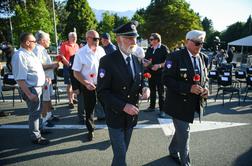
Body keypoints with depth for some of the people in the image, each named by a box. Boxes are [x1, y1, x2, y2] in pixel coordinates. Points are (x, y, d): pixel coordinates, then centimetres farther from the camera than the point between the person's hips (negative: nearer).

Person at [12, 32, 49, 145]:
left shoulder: (30, 53, 9)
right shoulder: (20, 56, -22)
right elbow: (20, 78, -26)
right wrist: (29, 94, -27)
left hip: (37, 87, 10)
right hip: (31, 89, -9)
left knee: (37, 111, 23)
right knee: (34, 113, 3)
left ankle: (37, 129, 42)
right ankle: (35, 137, 18)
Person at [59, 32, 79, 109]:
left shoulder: (76, 45, 12)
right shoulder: (64, 45, -6)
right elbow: (62, 56, -11)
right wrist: (68, 64, -17)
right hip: (68, 67, -6)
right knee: (69, 84, -3)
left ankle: (72, 98, 29)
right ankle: (70, 101, 3)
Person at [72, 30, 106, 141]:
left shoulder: (101, 50, 1)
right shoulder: (81, 53, -13)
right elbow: (76, 73, -10)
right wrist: (86, 83, -22)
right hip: (89, 85, -3)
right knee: (89, 109, 10)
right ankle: (90, 130, 29)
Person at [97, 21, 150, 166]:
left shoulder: (137, 60, 4)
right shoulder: (107, 61, -15)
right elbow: (102, 92, -16)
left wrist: (145, 88, -10)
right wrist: (123, 106, -24)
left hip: (132, 115, 6)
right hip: (116, 116, -5)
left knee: (122, 151, 20)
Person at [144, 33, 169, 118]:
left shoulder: (164, 48, -6)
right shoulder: (149, 49, 11)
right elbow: (145, 60, 16)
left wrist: (159, 65, -21)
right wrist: (146, 64, -6)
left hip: (160, 73, -5)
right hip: (150, 73, 6)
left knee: (161, 92, 0)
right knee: (152, 90, 15)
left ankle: (162, 110, 8)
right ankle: (152, 106, 29)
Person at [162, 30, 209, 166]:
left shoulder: (201, 58, 7)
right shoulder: (176, 57, -14)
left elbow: (205, 78, 16)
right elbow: (166, 79, -20)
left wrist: (205, 88, -7)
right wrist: (189, 88, -26)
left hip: (194, 103, 7)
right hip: (180, 103, -6)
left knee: (181, 130, 22)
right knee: (184, 133, 2)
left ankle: (173, 151, 46)